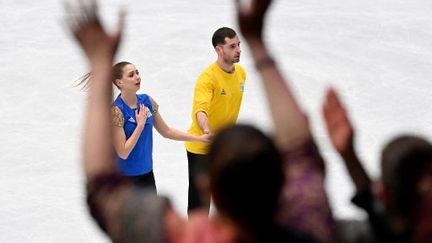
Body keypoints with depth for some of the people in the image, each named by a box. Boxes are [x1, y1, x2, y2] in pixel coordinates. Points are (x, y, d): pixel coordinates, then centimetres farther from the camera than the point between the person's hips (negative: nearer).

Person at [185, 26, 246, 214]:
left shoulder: (241, 72, 0)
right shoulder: (208, 77, -24)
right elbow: (200, 109, -40)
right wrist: (206, 131, -59)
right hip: (201, 147, -7)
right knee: (200, 199, 3)